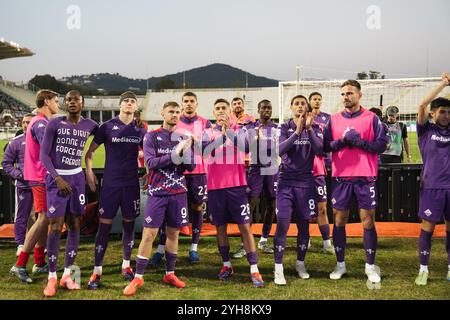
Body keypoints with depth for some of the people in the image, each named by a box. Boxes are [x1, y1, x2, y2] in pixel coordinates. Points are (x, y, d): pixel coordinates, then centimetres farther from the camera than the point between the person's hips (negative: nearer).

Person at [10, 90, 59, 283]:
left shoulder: (42, 122, 17)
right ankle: (20, 265, -8)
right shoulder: (40, 123, -16)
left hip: (41, 178, 10)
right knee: (43, 219, -10)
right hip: (42, 178, -10)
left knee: (44, 220, 13)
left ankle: (39, 263, 19)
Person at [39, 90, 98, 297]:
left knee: (74, 225, 4)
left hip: (77, 178, 4)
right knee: (56, 227, -7)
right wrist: (58, 178, -16)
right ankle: (52, 277, 2)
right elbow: (43, 154, -6)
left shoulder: (89, 125, 5)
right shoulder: (54, 124, -5)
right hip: (56, 178, -4)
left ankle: (67, 275, 13)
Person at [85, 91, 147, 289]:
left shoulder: (140, 129, 6)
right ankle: (97, 271, 3)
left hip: (132, 183, 3)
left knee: (129, 224, 9)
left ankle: (126, 265, 25)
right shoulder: (107, 127, -1)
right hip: (110, 183, -3)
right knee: (104, 225, -3)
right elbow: (90, 151, 4)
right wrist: (89, 173, -7)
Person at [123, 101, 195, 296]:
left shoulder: (183, 138, 8)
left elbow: (191, 167, 4)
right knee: (149, 234, -5)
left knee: (173, 233, 10)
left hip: (178, 192, 3)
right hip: (157, 192, -3)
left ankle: (170, 274, 22)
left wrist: (185, 151, -15)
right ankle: (138, 278, 3)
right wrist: (174, 155, -22)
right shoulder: (152, 137, -1)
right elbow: (150, 162, -13)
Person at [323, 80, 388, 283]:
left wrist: (359, 142, -15)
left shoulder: (372, 118, 2)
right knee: (339, 221, 6)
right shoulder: (334, 120, 9)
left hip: (365, 177, -2)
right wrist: (342, 141, -12)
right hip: (341, 177, 2)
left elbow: (381, 145, -4)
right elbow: (325, 146, 5)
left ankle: (370, 266, 12)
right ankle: (340, 264, 18)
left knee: (368, 221, 2)